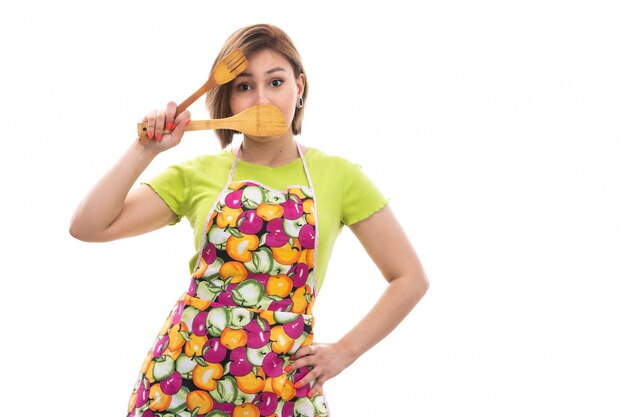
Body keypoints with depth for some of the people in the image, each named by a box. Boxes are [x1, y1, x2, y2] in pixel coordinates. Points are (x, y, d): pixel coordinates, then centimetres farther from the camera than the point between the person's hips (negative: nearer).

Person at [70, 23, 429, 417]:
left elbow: (410, 278, 6)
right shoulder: (198, 175, 6)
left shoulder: (337, 175, 3)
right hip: (185, 368, 1)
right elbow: (88, 226, -1)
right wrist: (145, 149, -4)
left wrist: (344, 352, 1)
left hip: (281, 383, -1)